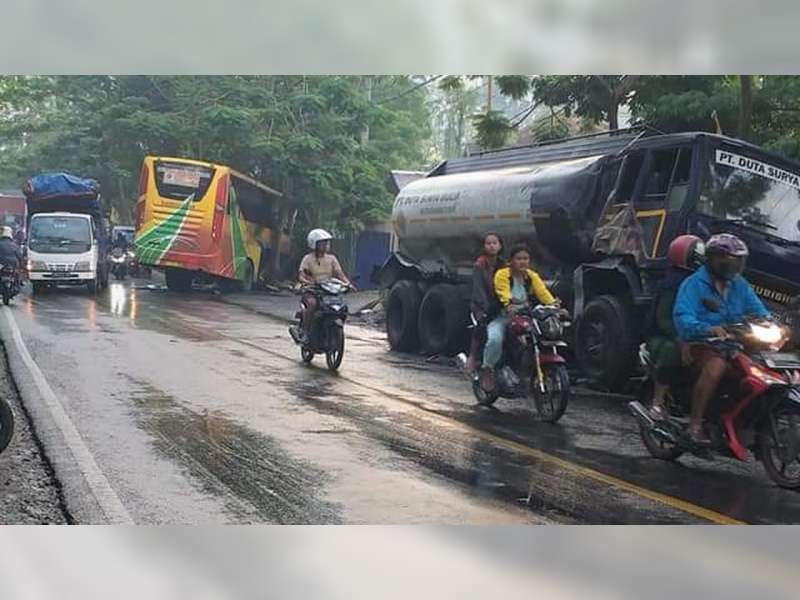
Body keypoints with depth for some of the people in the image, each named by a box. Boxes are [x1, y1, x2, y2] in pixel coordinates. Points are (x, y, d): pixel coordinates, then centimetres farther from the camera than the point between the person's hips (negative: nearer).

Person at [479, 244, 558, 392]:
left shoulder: (532, 276, 8)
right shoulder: (502, 274, -7)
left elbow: (543, 292, -6)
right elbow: (503, 294, -24)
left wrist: (555, 305, -26)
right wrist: (509, 305, -46)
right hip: (502, 318, -4)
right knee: (495, 339, -34)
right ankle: (487, 369, -10)